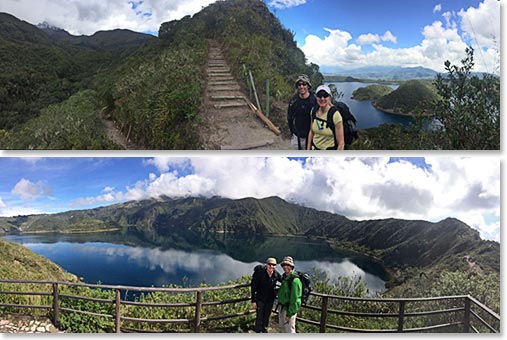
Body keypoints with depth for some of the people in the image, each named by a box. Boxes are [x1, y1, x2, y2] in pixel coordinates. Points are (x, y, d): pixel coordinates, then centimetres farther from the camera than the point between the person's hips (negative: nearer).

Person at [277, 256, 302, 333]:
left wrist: (289, 314, -21)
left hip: (290, 309, -9)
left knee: (290, 329, 0)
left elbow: (295, 299, -24)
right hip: (282, 306, 9)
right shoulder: (284, 276, 4)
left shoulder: (295, 280, -24)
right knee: (283, 325, 26)